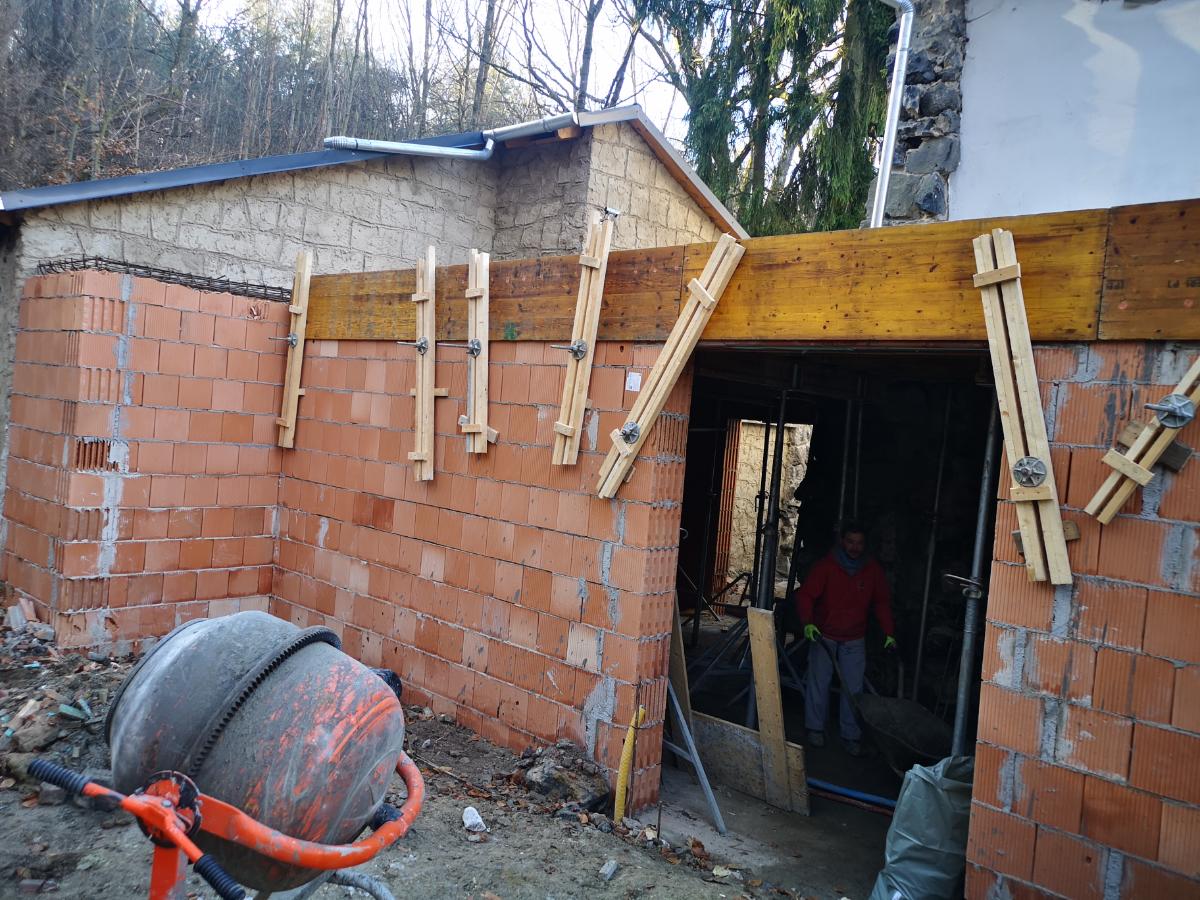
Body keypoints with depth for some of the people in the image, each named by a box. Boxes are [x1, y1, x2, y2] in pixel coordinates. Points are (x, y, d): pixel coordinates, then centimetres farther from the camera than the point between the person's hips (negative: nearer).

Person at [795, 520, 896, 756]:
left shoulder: (873, 570, -2)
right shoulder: (826, 566, -13)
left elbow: (882, 602, 7)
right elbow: (805, 595, -16)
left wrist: (889, 633, 0)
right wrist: (807, 622, -30)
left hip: (854, 641, 2)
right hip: (823, 636, -2)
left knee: (854, 688, 0)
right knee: (818, 683, 4)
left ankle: (851, 736, 10)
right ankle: (815, 728, 20)